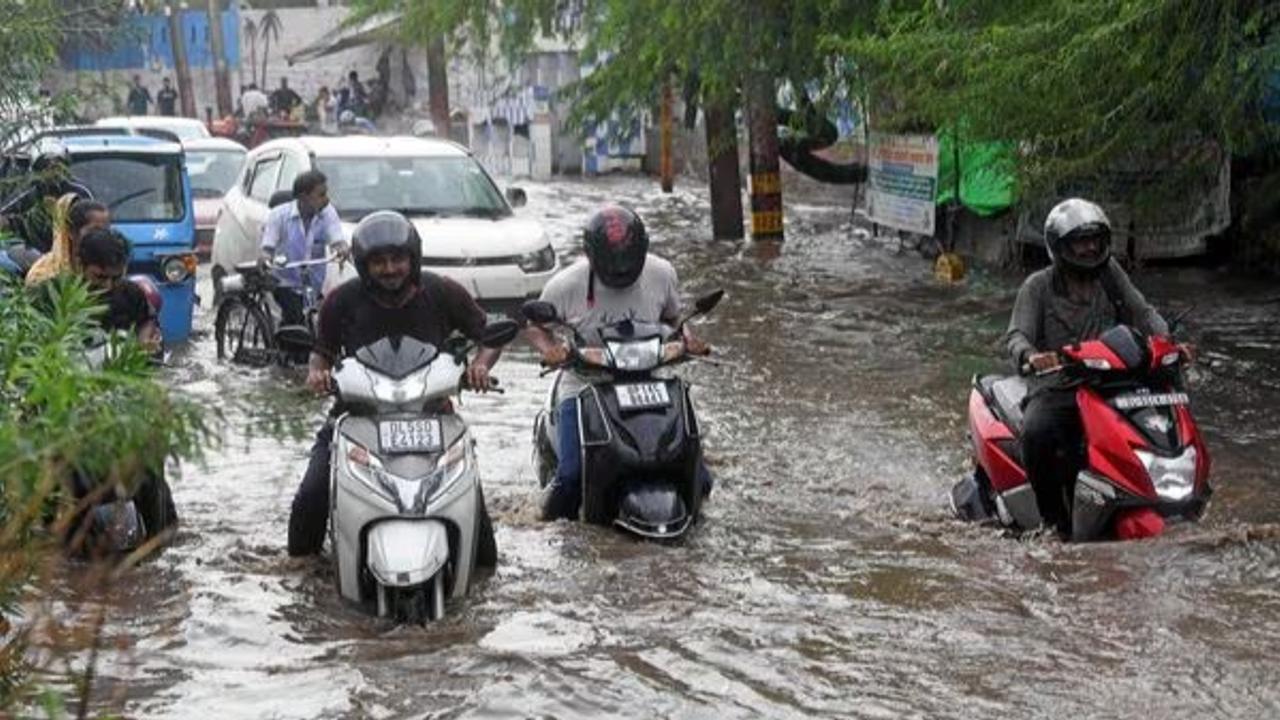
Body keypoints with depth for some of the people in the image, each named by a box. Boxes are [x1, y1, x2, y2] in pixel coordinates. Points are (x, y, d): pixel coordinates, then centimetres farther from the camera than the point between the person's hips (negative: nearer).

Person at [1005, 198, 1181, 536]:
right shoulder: (1038, 286, 3)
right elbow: (1017, 334, -7)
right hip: (1056, 390, -4)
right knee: (1037, 433, -34)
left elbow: (1143, 313, 14)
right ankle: (1054, 518, -21)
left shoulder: (1109, 273, 14)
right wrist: (1029, 355, -31)